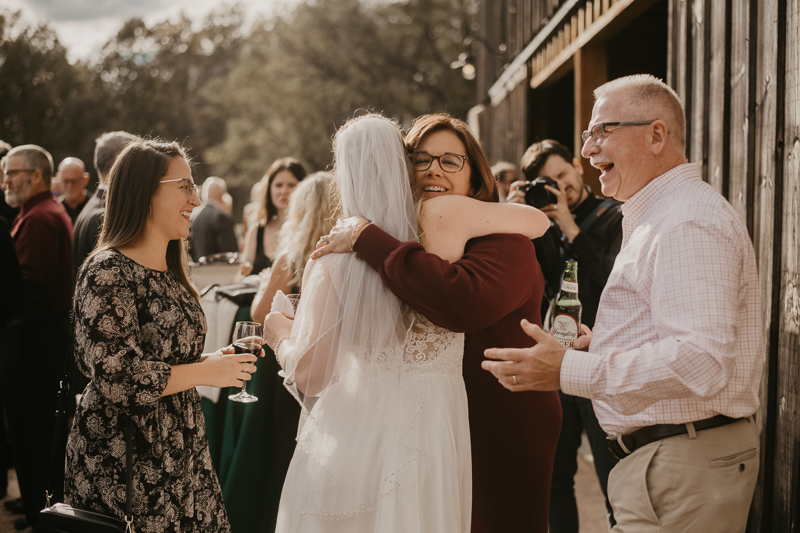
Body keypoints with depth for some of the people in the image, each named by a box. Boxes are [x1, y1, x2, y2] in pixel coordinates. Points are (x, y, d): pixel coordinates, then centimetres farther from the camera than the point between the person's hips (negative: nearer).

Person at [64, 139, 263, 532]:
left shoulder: (168, 273, 12)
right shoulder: (108, 272, -15)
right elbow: (116, 378, -22)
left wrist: (211, 360, 4)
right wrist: (205, 371, -16)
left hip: (179, 451, 8)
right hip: (126, 463, -8)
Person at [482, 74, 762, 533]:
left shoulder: (688, 222, -17)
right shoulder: (660, 217, 20)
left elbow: (700, 361, -27)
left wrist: (569, 371, -25)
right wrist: (600, 346, 12)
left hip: (683, 468, -10)